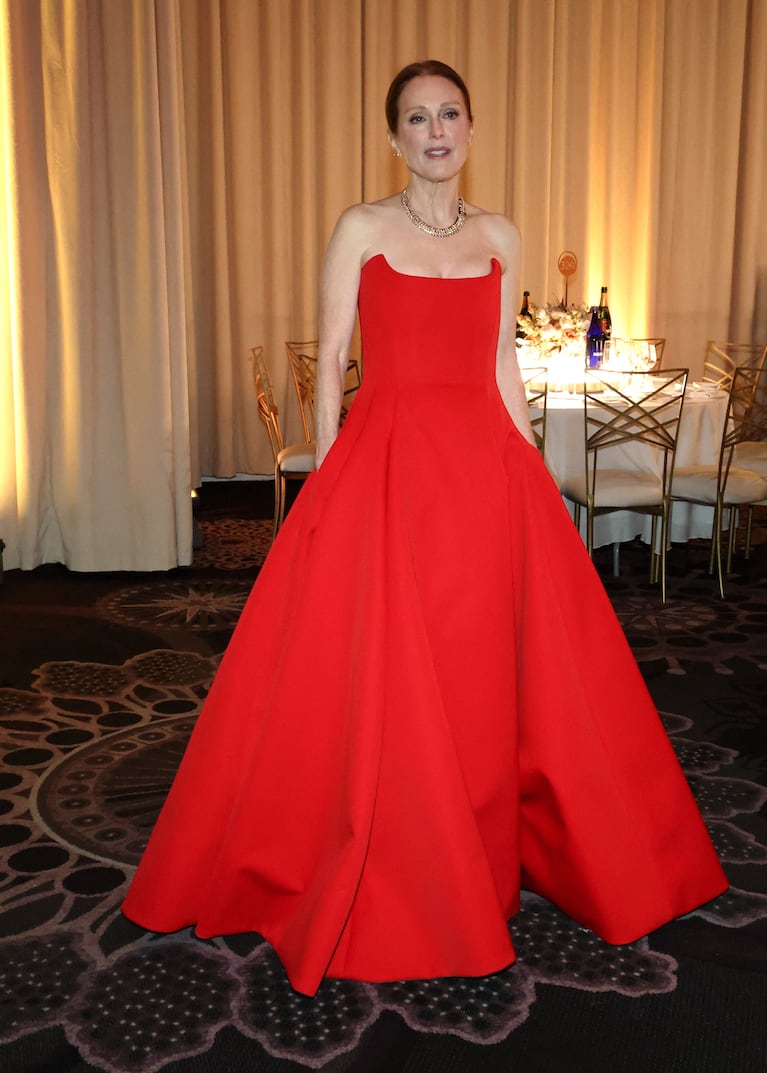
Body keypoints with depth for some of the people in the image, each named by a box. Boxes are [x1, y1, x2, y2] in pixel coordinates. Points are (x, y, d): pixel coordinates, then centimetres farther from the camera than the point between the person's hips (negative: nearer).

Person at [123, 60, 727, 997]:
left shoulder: (501, 238, 12)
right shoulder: (361, 230, 2)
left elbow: (504, 368, 13)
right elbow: (331, 359, 0)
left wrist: (533, 478, 10)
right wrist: (328, 478, -6)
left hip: (486, 469, 3)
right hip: (384, 465, -3)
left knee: (485, 674, 9)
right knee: (375, 683, -1)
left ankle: (487, 857, 29)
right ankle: (382, 888, 18)